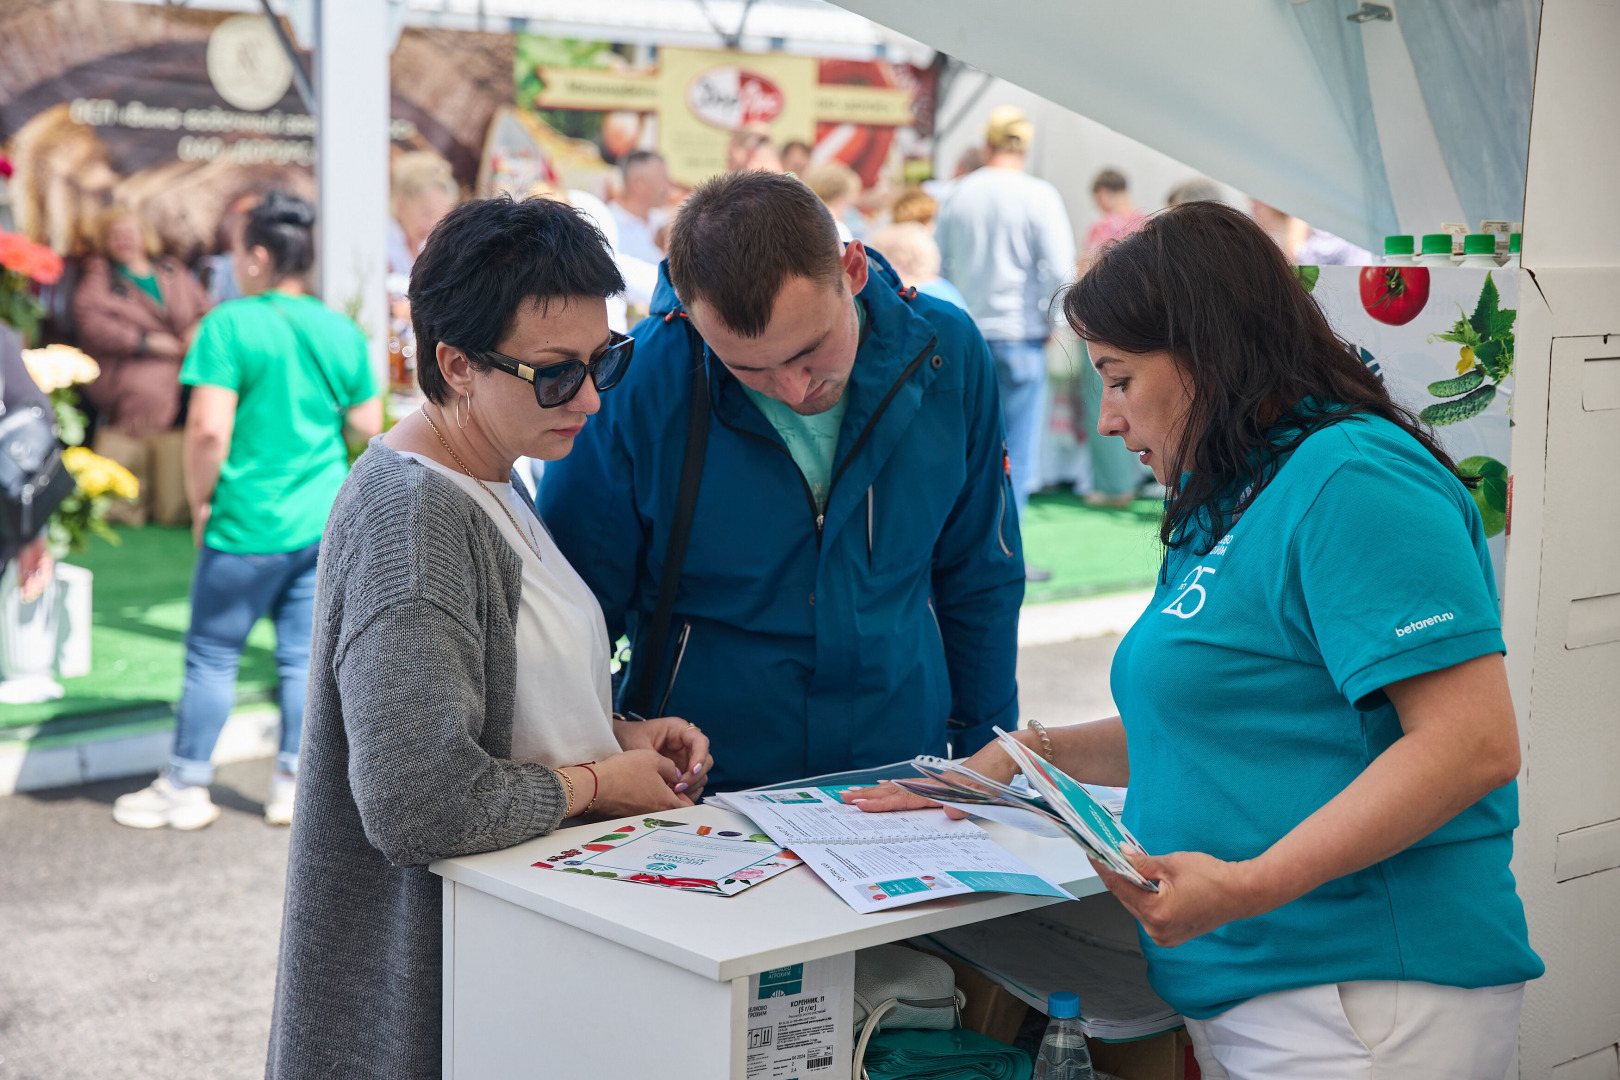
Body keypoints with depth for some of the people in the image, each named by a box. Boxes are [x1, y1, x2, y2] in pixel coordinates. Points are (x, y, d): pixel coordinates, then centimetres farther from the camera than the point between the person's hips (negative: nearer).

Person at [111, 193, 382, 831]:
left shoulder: (230, 325, -12)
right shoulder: (342, 332, 4)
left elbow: (209, 428, -19)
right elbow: (369, 425, 9)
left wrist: (200, 502, -5)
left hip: (249, 526, -5)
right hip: (324, 524, 5)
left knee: (211, 658, 7)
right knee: (303, 656, 10)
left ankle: (185, 790, 16)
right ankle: (292, 787, 16)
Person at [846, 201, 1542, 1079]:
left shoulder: (1350, 480, -15)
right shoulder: (1229, 505, 16)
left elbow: (1473, 744, -22)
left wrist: (1251, 885, -28)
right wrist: (1032, 756, 14)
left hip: (1360, 1003, -9)